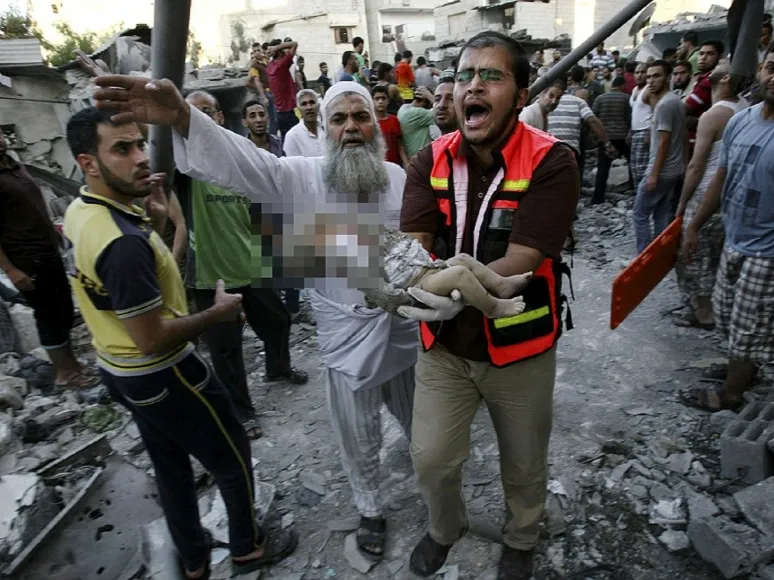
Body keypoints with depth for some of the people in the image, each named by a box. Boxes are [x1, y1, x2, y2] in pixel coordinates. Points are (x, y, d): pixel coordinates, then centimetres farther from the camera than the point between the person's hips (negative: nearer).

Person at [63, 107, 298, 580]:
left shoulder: (79, 211, 0)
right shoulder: (123, 242, -33)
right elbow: (151, 337, -29)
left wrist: (154, 217, 5)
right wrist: (219, 312, -15)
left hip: (120, 371, 9)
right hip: (162, 377, -9)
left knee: (171, 464, 25)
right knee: (232, 456, 13)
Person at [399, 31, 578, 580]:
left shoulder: (552, 162, -18)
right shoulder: (430, 161, -6)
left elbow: (519, 264, -27)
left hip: (520, 349, -2)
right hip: (444, 344, 3)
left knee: (524, 463, 20)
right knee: (431, 459, 13)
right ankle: (445, 527, 49)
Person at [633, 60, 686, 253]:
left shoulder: (664, 104, -17)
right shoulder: (676, 101, 14)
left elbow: (664, 142, -21)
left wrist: (654, 174, -21)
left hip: (661, 171, -10)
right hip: (674, 169, 10)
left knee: (640, 214, -2)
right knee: (663, 216, 13)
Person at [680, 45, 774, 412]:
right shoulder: (739, 122, 1)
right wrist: (694, 226, 12)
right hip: (735, 242, 7)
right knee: (727, 318, 21)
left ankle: (731, 394, 27)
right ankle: (742, 368, 44)